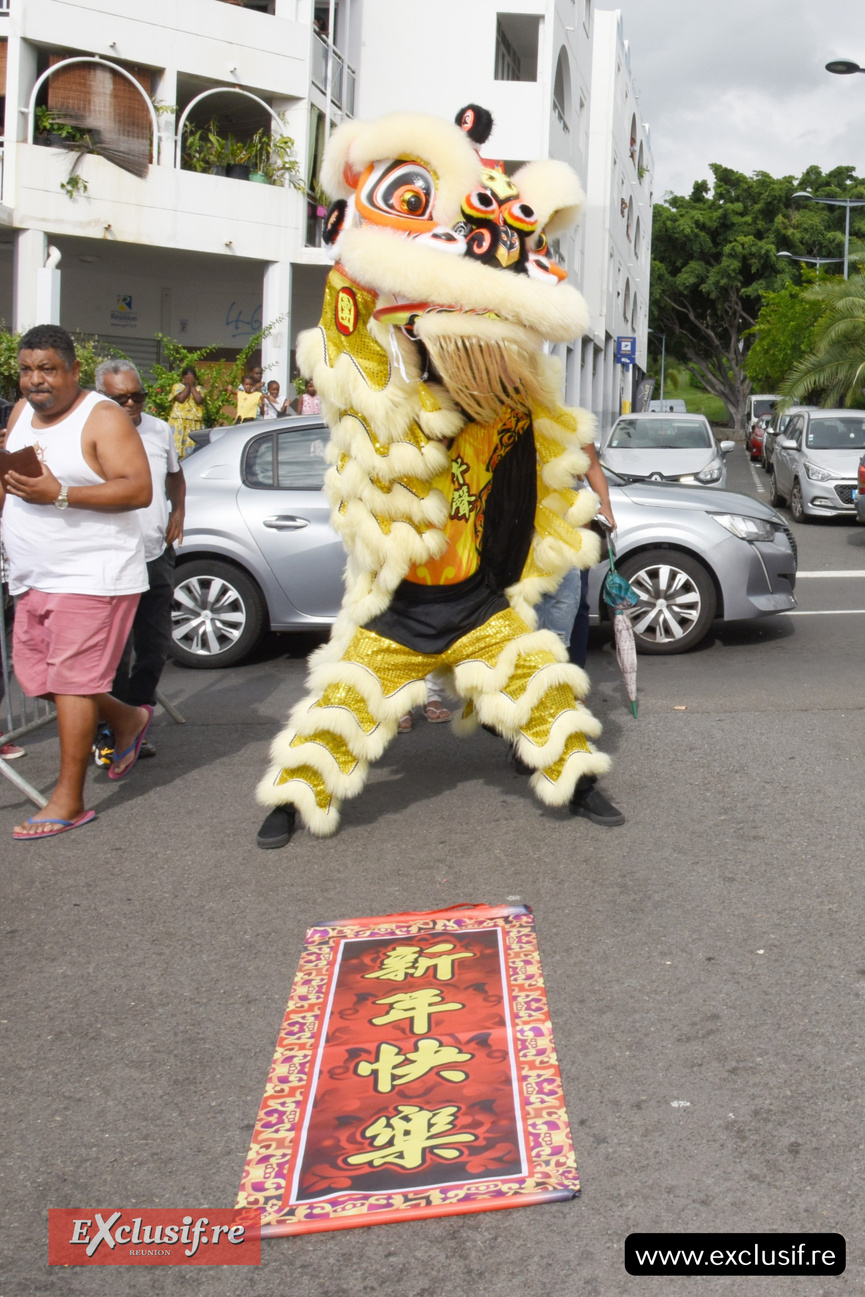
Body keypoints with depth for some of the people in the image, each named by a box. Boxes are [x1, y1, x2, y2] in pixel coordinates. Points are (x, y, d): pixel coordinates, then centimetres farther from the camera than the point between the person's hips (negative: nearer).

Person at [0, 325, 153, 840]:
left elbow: (139, 489, -20)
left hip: (92, 575, -8)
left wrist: (60, 494, -25)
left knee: (71, 679, -7)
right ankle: (127, 719, 34)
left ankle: (69, 801, 0)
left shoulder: (102, 418, -11)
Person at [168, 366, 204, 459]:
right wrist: (187, 386, -2)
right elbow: (180, 398, -10)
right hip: (179, 421, -2)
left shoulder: (198, 389, 15)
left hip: (195, 423, 2)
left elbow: (199, 400, -6)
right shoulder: (177, 386, 9)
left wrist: (192, 386, -2)